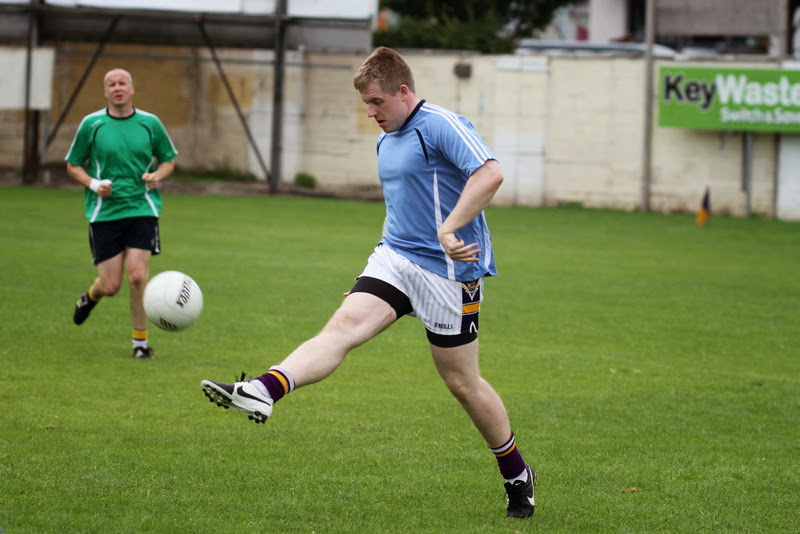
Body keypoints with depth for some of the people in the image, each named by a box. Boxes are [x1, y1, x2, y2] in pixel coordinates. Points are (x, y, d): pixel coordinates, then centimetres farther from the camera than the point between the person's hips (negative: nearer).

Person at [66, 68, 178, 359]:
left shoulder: (150, 124, 4)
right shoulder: (91, 124, 1)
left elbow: (168, 160, 16)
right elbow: (73, 165, 9)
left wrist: (156, 175, -6)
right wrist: (93, 184, -10)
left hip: (142, 209, 0)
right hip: (104, 212, 0)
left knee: (138, 275, -14)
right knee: (110, 286, -2)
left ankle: (140, 341, 3)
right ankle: (89, 297, 37)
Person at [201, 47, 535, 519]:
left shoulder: (441, 126, -13)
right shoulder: (387, 141, 15)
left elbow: (491, 174, -27)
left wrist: (449, 230, -31)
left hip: (448, 269, -7)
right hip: (395, 259, 7)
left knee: (463, 383, 2)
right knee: (343, 327, -17)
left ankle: (517, 475, 21)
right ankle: (263, 392, -39)